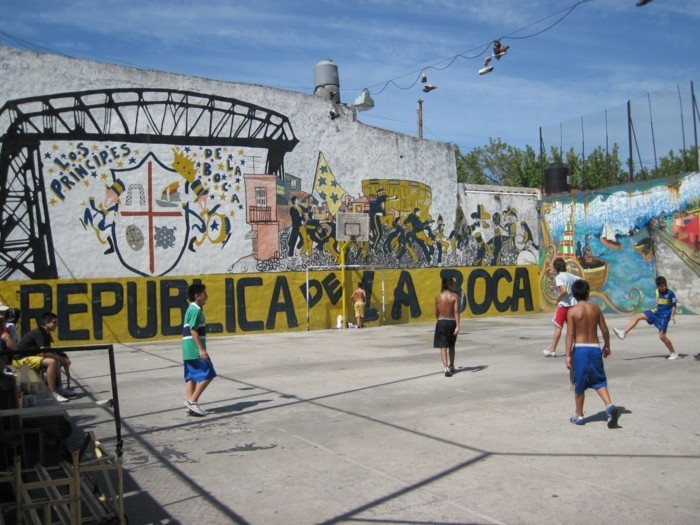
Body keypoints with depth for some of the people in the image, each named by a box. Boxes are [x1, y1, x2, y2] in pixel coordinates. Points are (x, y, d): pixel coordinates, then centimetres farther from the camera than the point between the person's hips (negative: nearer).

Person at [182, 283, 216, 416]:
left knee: (191, 376, 8)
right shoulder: (196, 310, -12)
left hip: (188, 350, 10)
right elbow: (193, 331, -19)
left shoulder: (191, 309, 18)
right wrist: (201, 349, -22)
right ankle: (192, 401, -6)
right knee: (207, 374, -7)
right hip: (195, 350, -10)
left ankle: (191, 405, 9)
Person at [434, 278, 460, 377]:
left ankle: (446, 368, -17)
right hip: (452, 322, 1)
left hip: (441, 322, -1)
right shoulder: (455, 296, -6)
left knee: (443, 346, -2)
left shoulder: (438, 297, -2)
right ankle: (451, 366, 34)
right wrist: (457, 326, -18)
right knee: (451, 346, 19)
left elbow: (436, 312, 7)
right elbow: (456, 312, -14)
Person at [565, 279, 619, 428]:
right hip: (595, 348, 3)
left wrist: (568, 355, -11)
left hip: (580, 349, -3)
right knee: (599, 381, 13)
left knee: (579, 384, 7)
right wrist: (607, 345, 23)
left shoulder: (572, 311, -7)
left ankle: (579, 415, 17)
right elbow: (605, 330, 7)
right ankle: (610, 406, -10)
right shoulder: (595, 309, 4)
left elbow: (570, 334, -11)